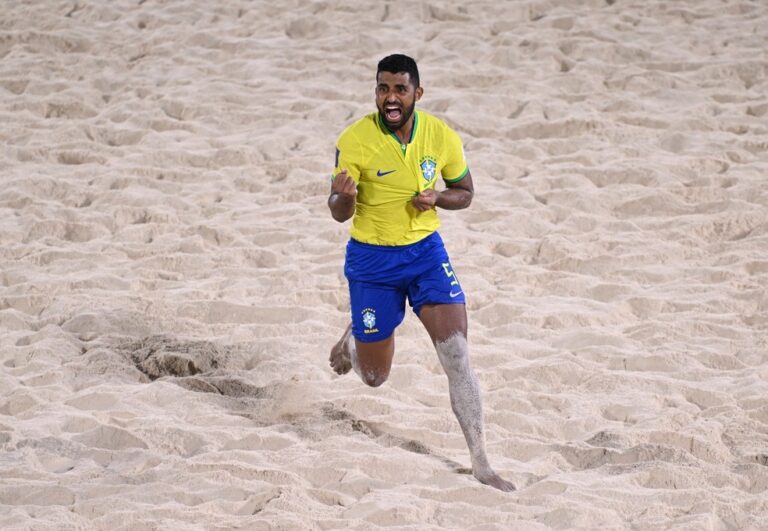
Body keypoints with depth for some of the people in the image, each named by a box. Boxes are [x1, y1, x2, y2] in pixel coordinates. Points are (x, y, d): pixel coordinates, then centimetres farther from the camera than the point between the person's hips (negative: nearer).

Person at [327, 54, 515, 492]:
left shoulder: (442, 137, -9)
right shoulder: (354, 140, -17)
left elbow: (465, 192, 7)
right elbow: (340, 214, -11)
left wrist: (436, 198, -16)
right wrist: (343, 196, -35)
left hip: (426, 250, 1)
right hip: (372, 259, -1)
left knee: (457, 355, -14)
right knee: (374, 377, 10)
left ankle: (481, 464, -9)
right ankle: (354, 339, 49)